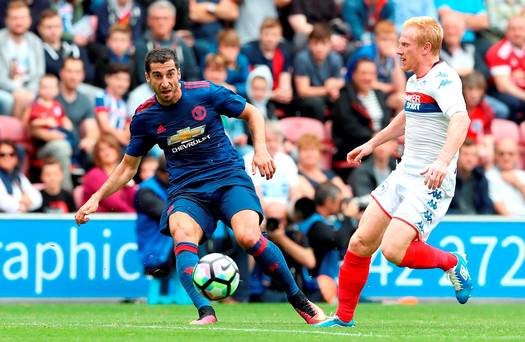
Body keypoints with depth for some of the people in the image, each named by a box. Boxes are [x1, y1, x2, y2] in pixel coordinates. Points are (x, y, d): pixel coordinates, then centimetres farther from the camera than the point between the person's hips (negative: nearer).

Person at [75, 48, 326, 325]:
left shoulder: (205, 93, -3)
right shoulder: (144, 117, 3)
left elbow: (251, 113, 10)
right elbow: (128, 166, 16)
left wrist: (261, 149, -5)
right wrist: (97, 197, 7)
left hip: (229, 177, -1)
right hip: (186, 191, 2)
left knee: (248, 237, -27)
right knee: (182, 233, -33)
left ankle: (299, 300, -7)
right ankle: (205, 312, -45)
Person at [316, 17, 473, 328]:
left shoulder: (443, 78, -18)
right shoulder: (414, 80, 13)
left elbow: (461, 119, -36)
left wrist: (443, 161, -50)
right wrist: (372, 144, 39)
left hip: (431, 183, -9)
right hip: (404, 174, 9)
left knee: (393, 250, -20)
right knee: (361, 243, 3)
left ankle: (452, 263, 7)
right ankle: (344, 317, 15)